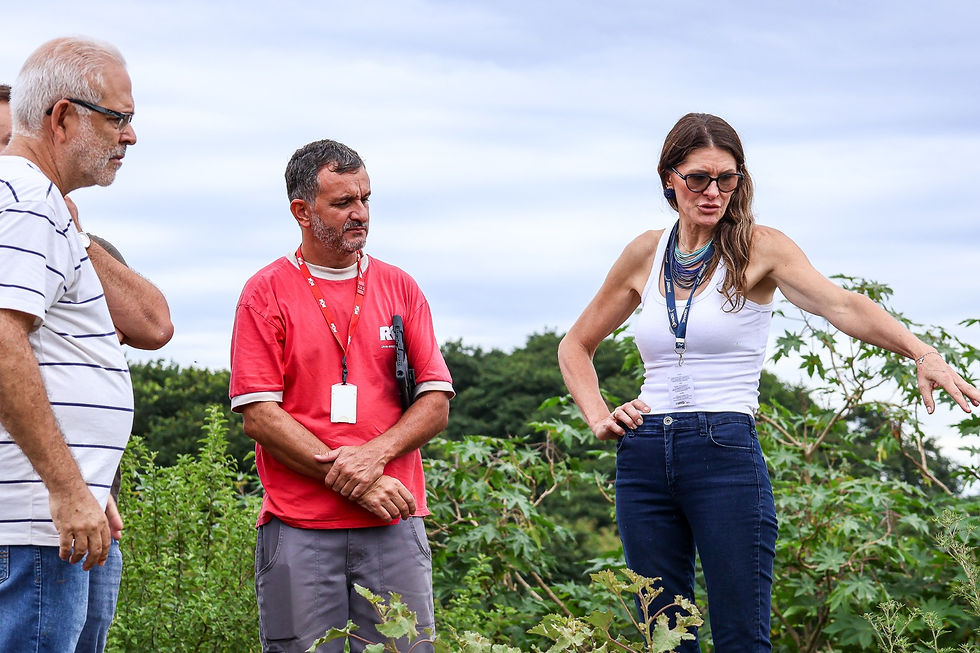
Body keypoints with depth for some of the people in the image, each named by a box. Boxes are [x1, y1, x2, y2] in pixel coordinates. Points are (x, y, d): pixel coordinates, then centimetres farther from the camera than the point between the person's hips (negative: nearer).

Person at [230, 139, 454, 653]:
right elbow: (258, 416, -5)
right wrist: (354, 484, -10)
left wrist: (375, 455, -11)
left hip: (393, 530, 3)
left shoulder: (398, 288, 13)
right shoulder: (267, 292, 3)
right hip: (300, 529, -2)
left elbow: (436, 403, 8)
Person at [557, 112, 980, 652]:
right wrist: (598, 417, 7)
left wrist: (922, 352, -35)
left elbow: (840, 306, -19)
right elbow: (575, 345, 24)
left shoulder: (759, 248, -1)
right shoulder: (645, 254, 11)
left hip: (726, 451, -4)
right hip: (644, 459, 4)